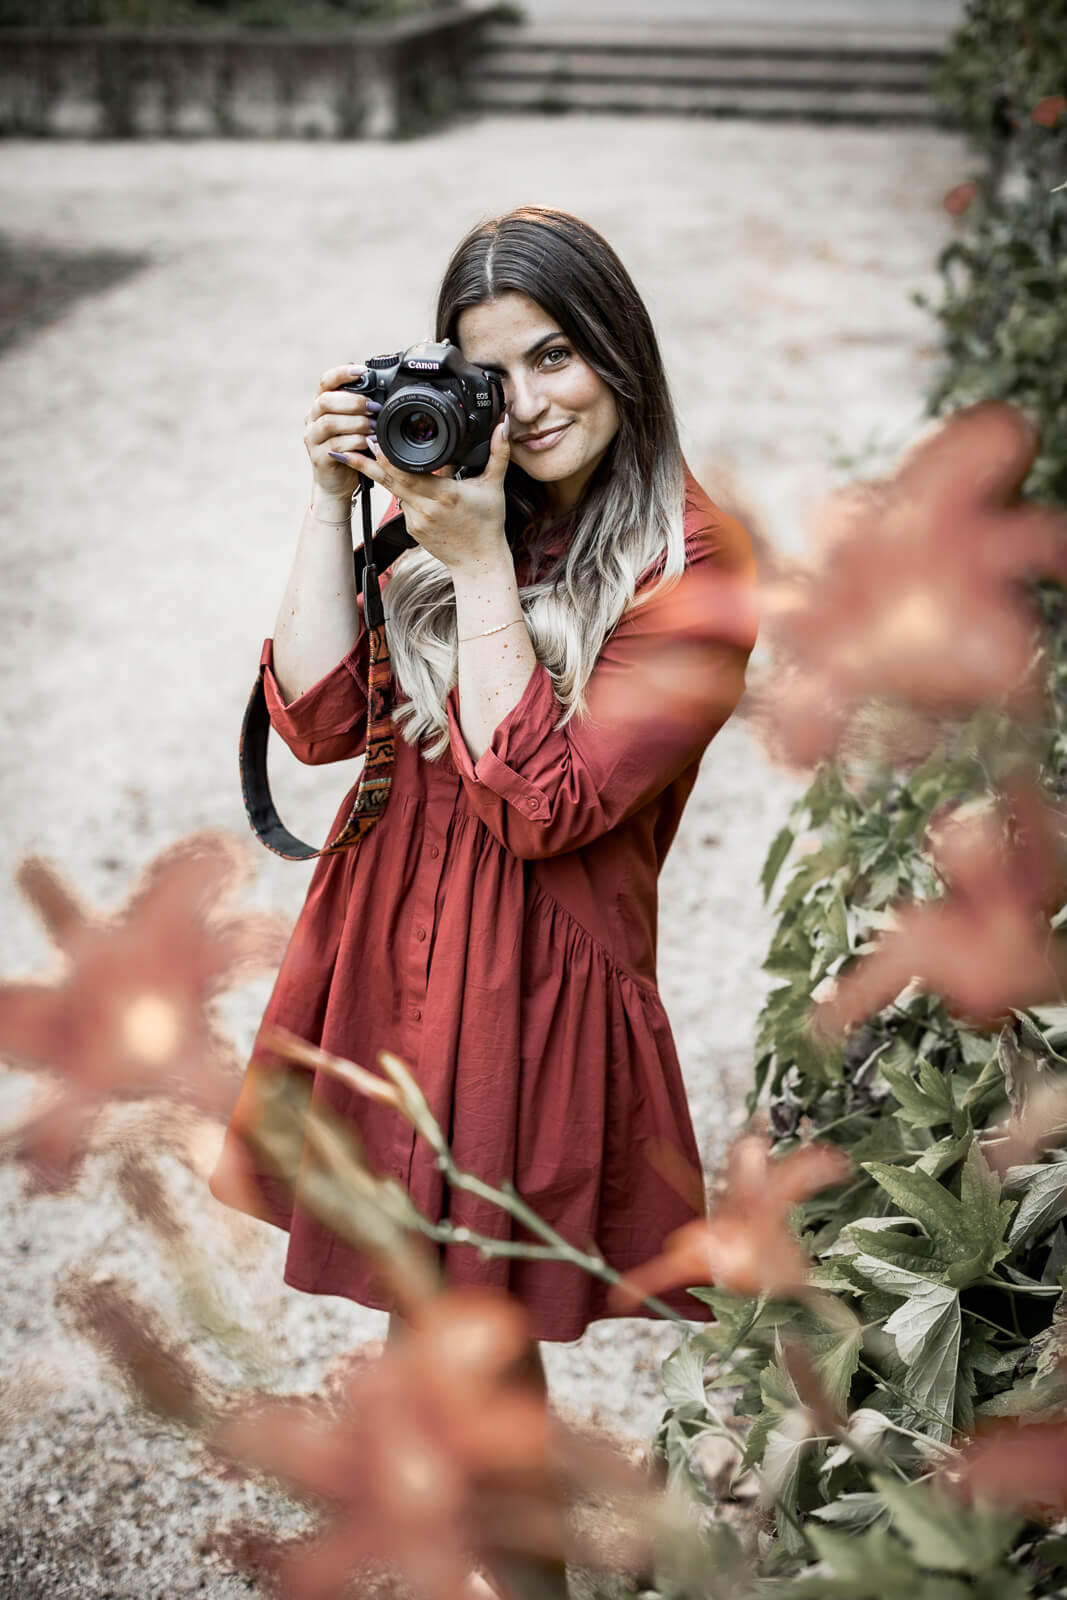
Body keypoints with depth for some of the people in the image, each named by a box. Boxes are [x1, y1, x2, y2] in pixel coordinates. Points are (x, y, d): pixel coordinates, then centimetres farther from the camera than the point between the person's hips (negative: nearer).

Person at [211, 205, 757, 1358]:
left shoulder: (694, 566, -13)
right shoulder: (448, 505, 6)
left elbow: (538, 806, -19)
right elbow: (318, 719, -3)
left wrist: (482, 563, -20)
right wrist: (333, 502, -8)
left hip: (544, 982, -5)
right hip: (382, 949, 5)